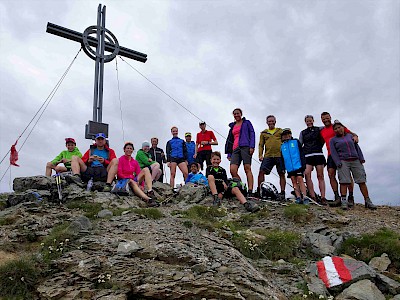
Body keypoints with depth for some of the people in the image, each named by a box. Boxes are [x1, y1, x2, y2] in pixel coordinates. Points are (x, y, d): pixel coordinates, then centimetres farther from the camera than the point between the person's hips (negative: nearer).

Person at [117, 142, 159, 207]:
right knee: (133, 183, -39)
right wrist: (130, 179, -19)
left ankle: (150, 192, -39)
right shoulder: (121, 159, 2)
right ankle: (147, 199, -66)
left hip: (134, 179, 5)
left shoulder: (135, 162, 16)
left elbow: (139, 174, 6)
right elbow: (119, 174, -8)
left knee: (146, 169, -16)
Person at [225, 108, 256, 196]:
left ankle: (250, 191, -18)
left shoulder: (246, 123, 14)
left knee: (247, 169, -13)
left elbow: (252, 134, 3)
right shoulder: (232, 126, 27)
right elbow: (230, 140, 26)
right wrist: (229, 153, 18)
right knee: (232, 170, -12)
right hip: (235, 149, 5)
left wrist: (252, 146, -12)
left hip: (245, 147, -5)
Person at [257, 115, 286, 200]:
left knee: (281, 174, -1)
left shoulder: (280, 131, 17)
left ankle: (282, 193, 3)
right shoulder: (263, 133, 19)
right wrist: (260, 155, 0)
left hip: (280, 155, 0)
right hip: (268, 156, 1)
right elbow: (261, 145, 14)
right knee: (261, 171, -11)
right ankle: (258, 191, -6)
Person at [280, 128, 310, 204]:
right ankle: (298, 198, 1)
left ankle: (305, 197, -14)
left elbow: (301, 153, 3)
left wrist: (303, 164, -6)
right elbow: (282, 158, 20)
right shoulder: (282, 146, 16)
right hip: (289, 167, 4)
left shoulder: (296, 142, 8)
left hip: (298, 165, -3)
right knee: (294, 182, 2)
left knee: (300, 180, -11)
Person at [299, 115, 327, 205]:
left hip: (318, 154, -1)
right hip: (307, 156, 1)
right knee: (307, 174, -17)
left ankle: (323, 198, -4)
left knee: (320, 176, -3)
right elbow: (299, 144, 16)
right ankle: (313, 197, -17)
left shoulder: (318, 129, 14)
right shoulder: (302, 132, 18)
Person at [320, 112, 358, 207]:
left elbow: (351, 133, 8)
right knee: (331, 175, -8)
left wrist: (355, 136, -15)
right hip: (331, 155, 4)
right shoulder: (322, 131, 18)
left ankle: (351, 197, -2)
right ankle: (337, 198, -8)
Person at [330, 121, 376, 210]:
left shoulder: (350, 136, 19)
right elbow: (333, 152, 0)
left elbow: (357, 147, 16)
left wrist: (361, 158, 5)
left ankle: (367, 201, 2)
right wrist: (338, 163, -12)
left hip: (356, 161, 2)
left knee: (362, 181, -1)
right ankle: (344, 201, -11)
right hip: (343, 162, -2)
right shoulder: (333, 140, 10)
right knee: (344, 181, -12)